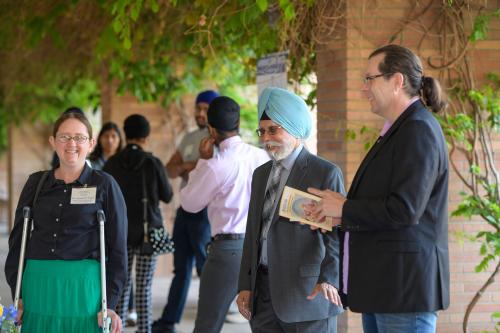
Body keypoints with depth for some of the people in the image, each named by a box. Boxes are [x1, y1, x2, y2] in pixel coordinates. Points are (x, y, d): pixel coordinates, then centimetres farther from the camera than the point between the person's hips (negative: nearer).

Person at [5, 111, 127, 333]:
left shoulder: (104, 185, 2)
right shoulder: (36, 183, 10)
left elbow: (118, 247, 1)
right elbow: (17, 240, 13)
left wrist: (110, 303, -5)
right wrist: (17, 295, 6)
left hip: (84, 287, -2)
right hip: (38, 286, 3)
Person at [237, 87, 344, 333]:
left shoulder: (326, 173, -4)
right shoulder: (261, 174, 17)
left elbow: (337, 233, -11)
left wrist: (328, 278, -24)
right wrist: (245, 285, 11)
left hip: (306, 293, -6)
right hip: (263, 296, 6)